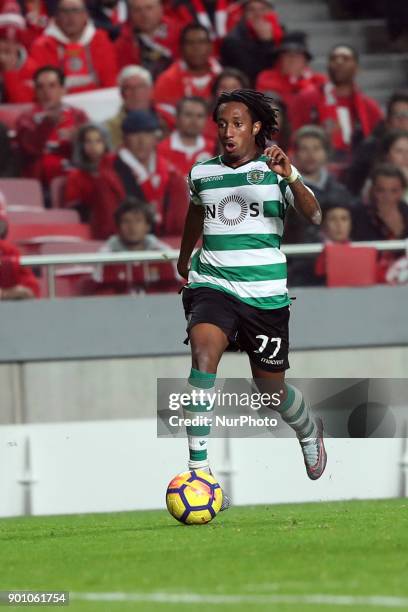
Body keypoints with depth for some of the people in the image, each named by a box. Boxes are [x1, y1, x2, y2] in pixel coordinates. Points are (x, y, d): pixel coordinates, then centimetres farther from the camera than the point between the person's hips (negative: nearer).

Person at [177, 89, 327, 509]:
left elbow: (314, 216, -17)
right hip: (212, 284, 1)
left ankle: (309, 432, 47)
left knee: (272, 389, 10)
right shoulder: (202, 173, 7)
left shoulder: (274, 169, -3)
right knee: (203, 353, -28)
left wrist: (290, 178, -36)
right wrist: (184, 256, 45)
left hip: (265, 293, -1)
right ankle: (198, 467, -31)